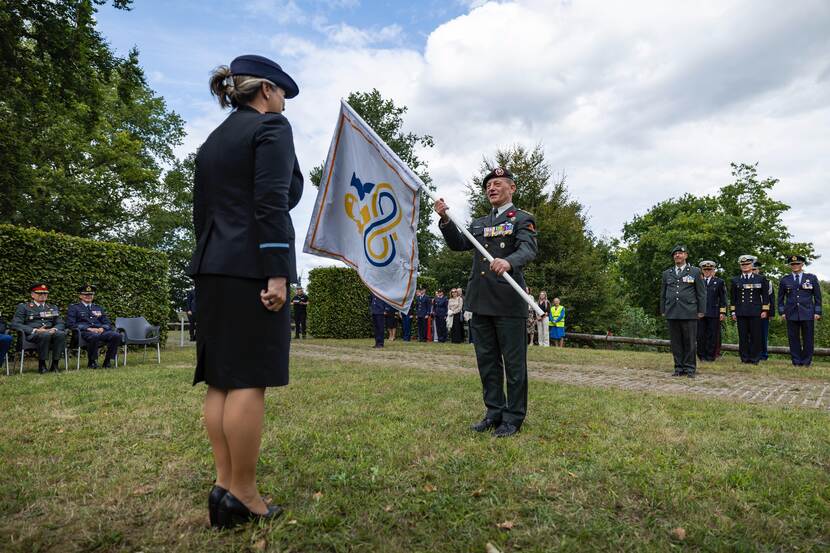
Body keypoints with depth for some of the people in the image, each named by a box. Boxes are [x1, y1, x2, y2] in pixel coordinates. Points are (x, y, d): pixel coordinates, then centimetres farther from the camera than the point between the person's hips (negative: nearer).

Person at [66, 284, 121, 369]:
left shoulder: (98, 308, 27)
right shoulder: (73, 308, 14)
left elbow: (107, 323, 21)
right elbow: (71, 324, 1)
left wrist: (102, 328, -4)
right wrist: (88, 329, -13)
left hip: (100, 331, 4)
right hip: (84, 332, -4)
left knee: (117, 335, -28)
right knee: (95, 336, -41)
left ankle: (107, 361, -14)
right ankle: (91, 362, -19)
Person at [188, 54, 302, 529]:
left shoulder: (212, 141, 22)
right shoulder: (271, 126, -2)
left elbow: (201, 211, 19)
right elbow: (271, 202, -16)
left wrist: (212, 266, 21)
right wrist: (276, 273, -19)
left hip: (214, 267, 9)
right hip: (253, 267, -8)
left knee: (221, 377, 8)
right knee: (249, 379, -5)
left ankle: (225, 484, 16)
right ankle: (241, 494, 3)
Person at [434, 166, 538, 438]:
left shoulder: (523, 219, 2)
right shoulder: (478, 223, 22)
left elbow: (529, 249, -16)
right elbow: (458, 244, 10)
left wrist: (509, 262, -37)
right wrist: (445, 219, -5)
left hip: (509, 302, -6)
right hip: (480, 302, 6)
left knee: (513, 362, 2)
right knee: (487, 361, 12)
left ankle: (513, 418, 14)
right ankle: (494, 412, 24)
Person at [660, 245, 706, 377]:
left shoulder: (695, 272, 7)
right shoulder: (667, 273, 15)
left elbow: (701, 293, 4)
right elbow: (663, 294, 16)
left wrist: (701, 311, -1)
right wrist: (663, 311, 11)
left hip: (689, 312, -2)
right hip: (672, 313, 3)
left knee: (690, 341, 0)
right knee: (676, 342, 4)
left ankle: (690, 368, 8)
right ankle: (679, 368, 12)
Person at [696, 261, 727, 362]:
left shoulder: (719, 282, 8)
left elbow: (723, 299, 5)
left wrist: (723, 312, -2)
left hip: (714, 314, -1)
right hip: (700, 313, 1)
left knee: (713, 335, 1)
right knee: (701, 335, 1)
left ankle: (711, 355, 10)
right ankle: (702, 355, 9)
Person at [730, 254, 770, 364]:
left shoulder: (761, 279, 8)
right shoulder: (735, 280, 10)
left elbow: (765, 295, 7)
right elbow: (732, 297, 11)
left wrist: (765, 310, 0)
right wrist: (733, 312, 6)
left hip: (756, 312, -1)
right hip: (741, 313, 1)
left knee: (756, 336, 0)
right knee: (743, 336, 2)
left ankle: (755, 358, 8)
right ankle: (745, 358, 8)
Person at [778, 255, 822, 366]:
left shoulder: (812, 278, 5)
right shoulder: (785, 280, 7)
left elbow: (817, 296, 6)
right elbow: (780, 298, 11)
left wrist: (817, 312, 0)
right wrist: (782, 312, 4)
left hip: (808, 314, -1)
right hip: (791, 314, 1)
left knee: (808, 339, 3)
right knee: (793, 339, 3)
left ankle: (807, 362, 12)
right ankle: (796, 362, 10)